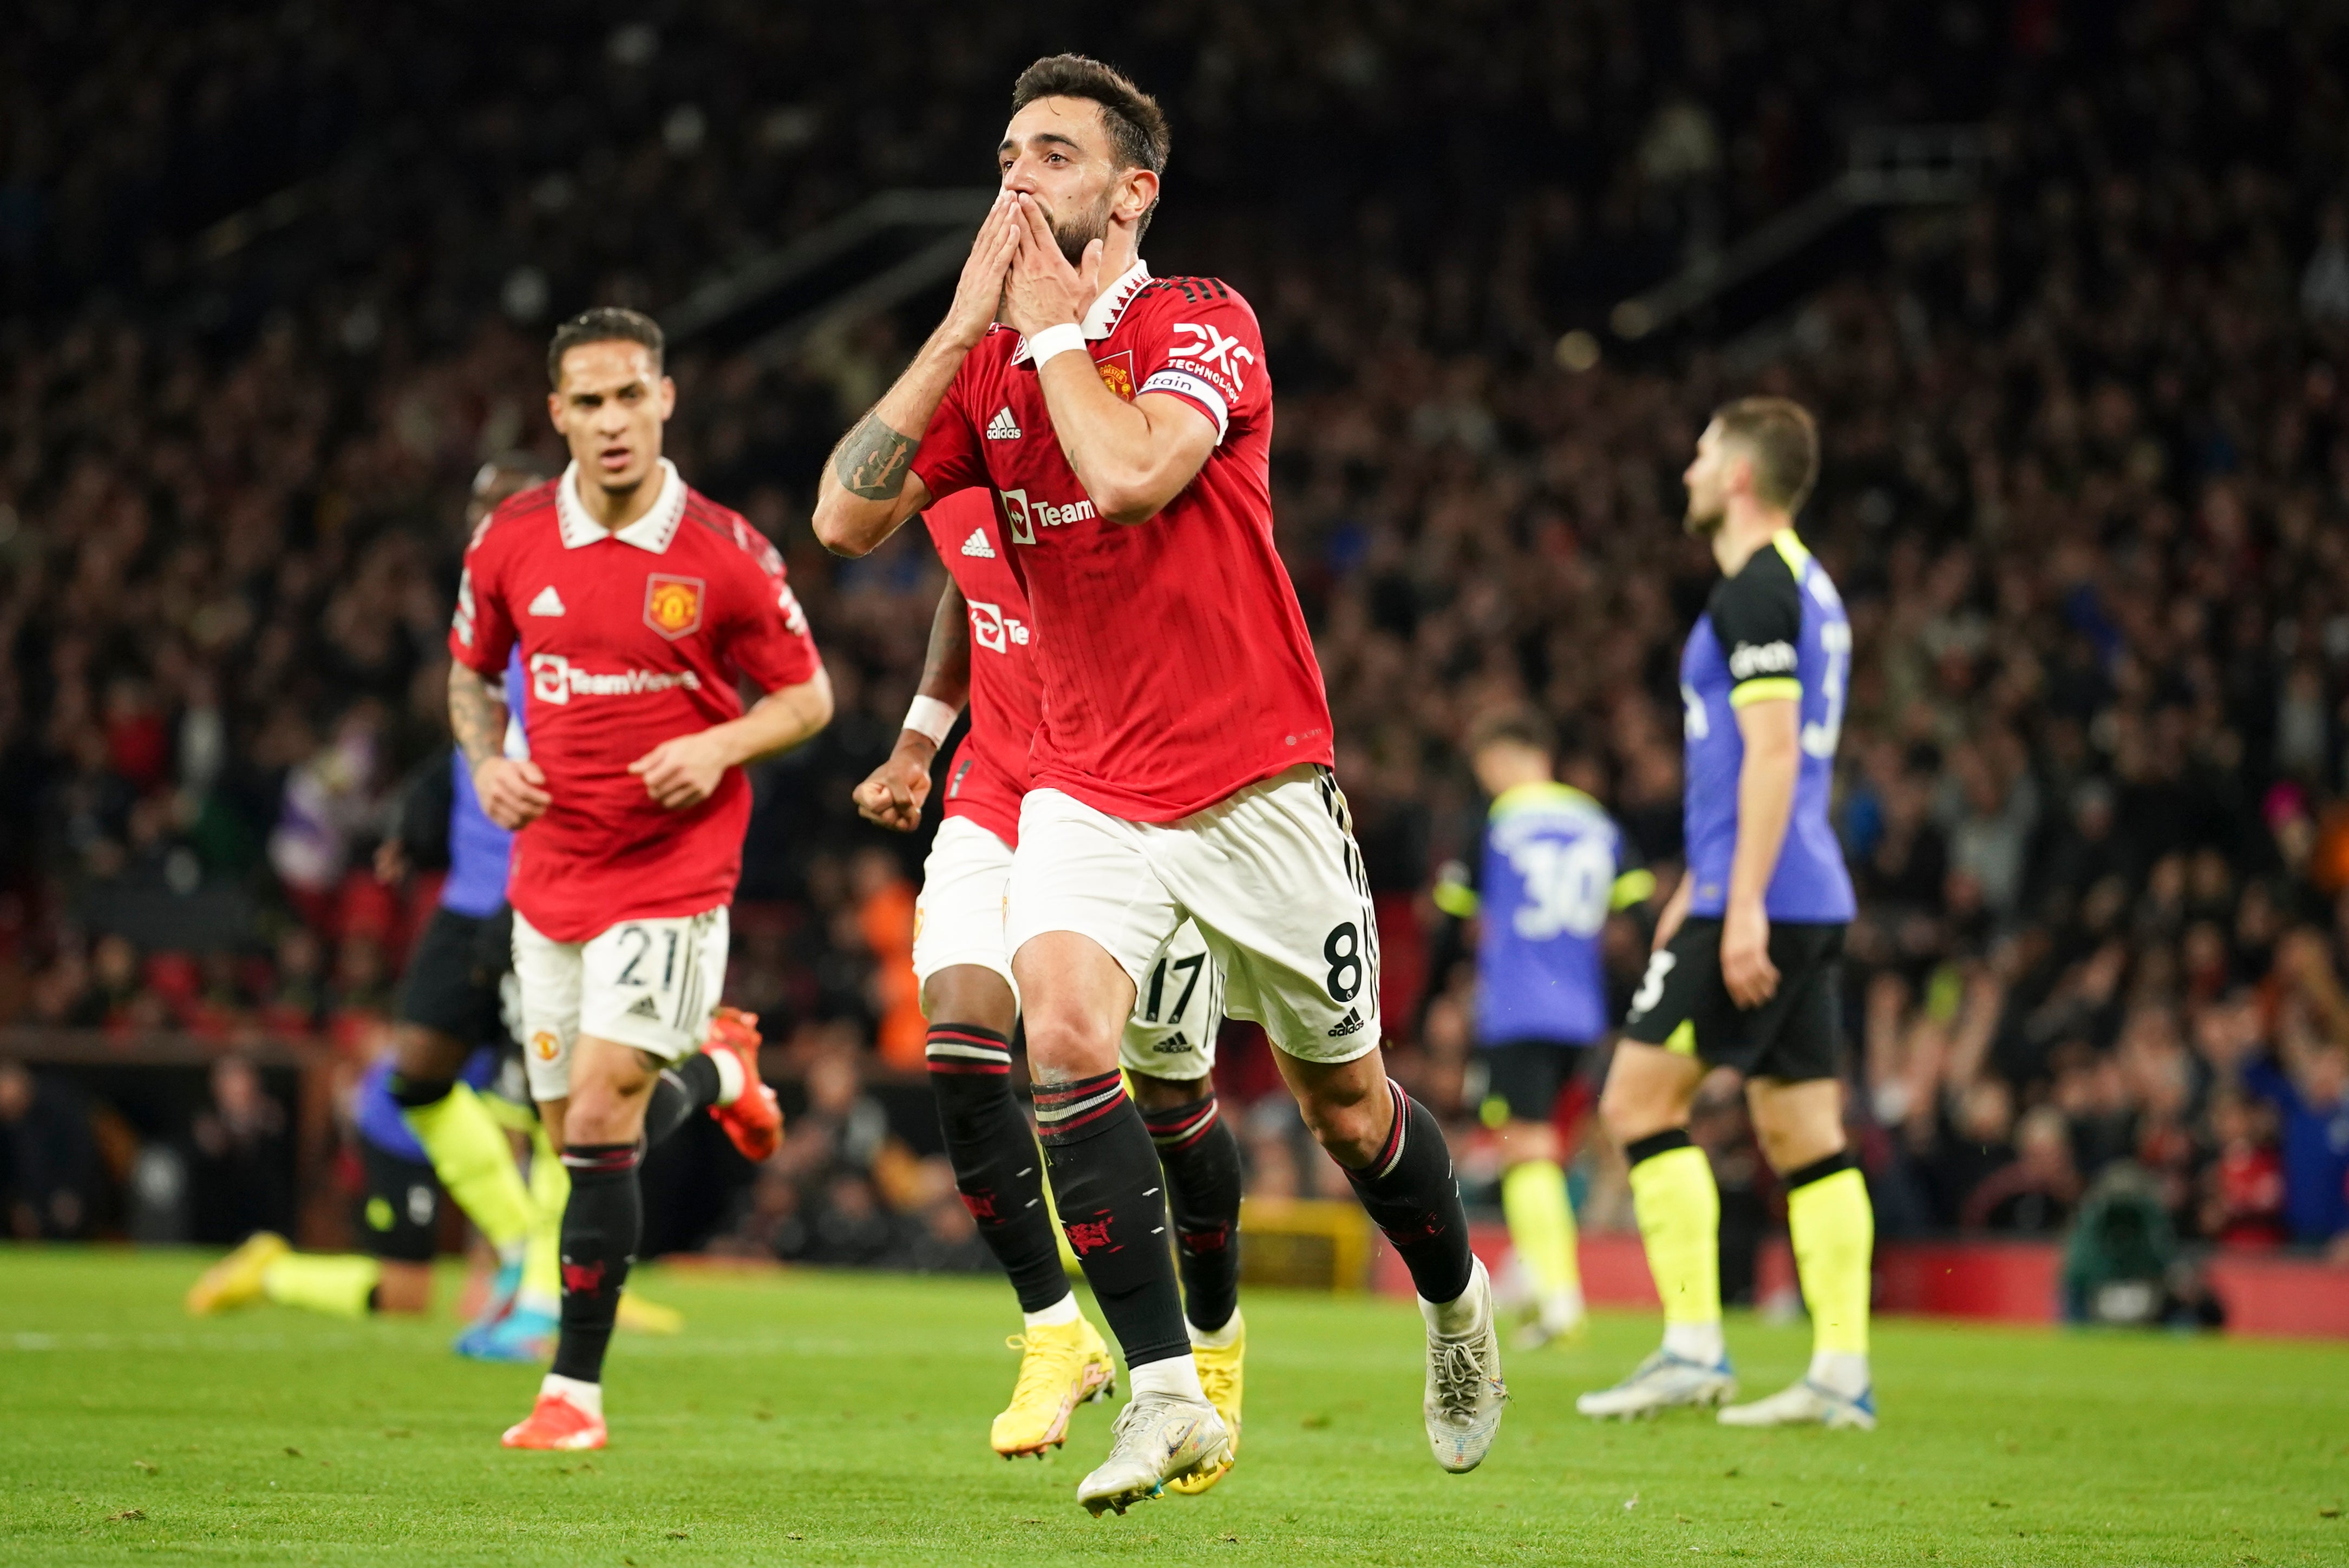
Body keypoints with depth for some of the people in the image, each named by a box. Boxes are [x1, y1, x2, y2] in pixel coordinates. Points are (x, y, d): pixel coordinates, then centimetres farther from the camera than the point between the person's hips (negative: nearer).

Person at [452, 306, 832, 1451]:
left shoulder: (725, 554, -9)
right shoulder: (510, 542, 0)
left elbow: (807, 697, 2)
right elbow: (471, 675, 16)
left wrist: (719, 749, -16)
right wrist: (487, 762, -3)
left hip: (673, 871, -4)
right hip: (551, 870, 5)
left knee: (601, 1116, -14)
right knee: (572, 1126, 10)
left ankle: (575, 1388, -7)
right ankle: (712, 1072, 46)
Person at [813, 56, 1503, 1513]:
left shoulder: (1203, 323, -11)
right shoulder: (986, 362, 6)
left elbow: (1131, 473, -30)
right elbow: (848, 517, -6)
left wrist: (1054, 326, -15)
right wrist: (966, 324, -8)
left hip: (1258, 780, -3)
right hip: (1088, 787, 3)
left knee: (1344, 1099, 10)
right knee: (1063, 1025, -24)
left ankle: (1456, 1297, 41)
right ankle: (1165, 1391, -20)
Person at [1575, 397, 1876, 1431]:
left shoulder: (1755, 589, -11)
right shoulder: (1807, 587, 19)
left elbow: (1772, 752, -20)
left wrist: (1741, 907, -23)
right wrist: (1700, 887, 33)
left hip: (1758, 902, -9)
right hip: (1813, 904, 9)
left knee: (1639, 1100, -5)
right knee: (1805, 1136, 6)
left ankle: (1693, 1349, -9)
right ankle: (1842, 1373, 1)